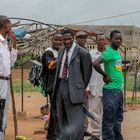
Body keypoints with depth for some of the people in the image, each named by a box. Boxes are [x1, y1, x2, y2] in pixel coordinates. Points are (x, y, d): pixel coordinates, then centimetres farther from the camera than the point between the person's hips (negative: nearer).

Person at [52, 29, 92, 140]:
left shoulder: (82, 52, -9)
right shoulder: (61, 51, 13)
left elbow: (87, 72, -3)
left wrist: (82, 88, 3)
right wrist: (57, 84, 12)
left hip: (73, 88, -7)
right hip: (60, 85, 7)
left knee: (75, 120, -8)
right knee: (61, 118, 16)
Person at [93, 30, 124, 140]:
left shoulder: (117, 52, 13)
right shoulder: (109, 52, -14)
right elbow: (95, 64, -27)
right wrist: (105, 75, -16)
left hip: (119, 89, 9)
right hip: (111, 90, -9)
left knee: (118, 118, 17)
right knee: (109, 119, -3)